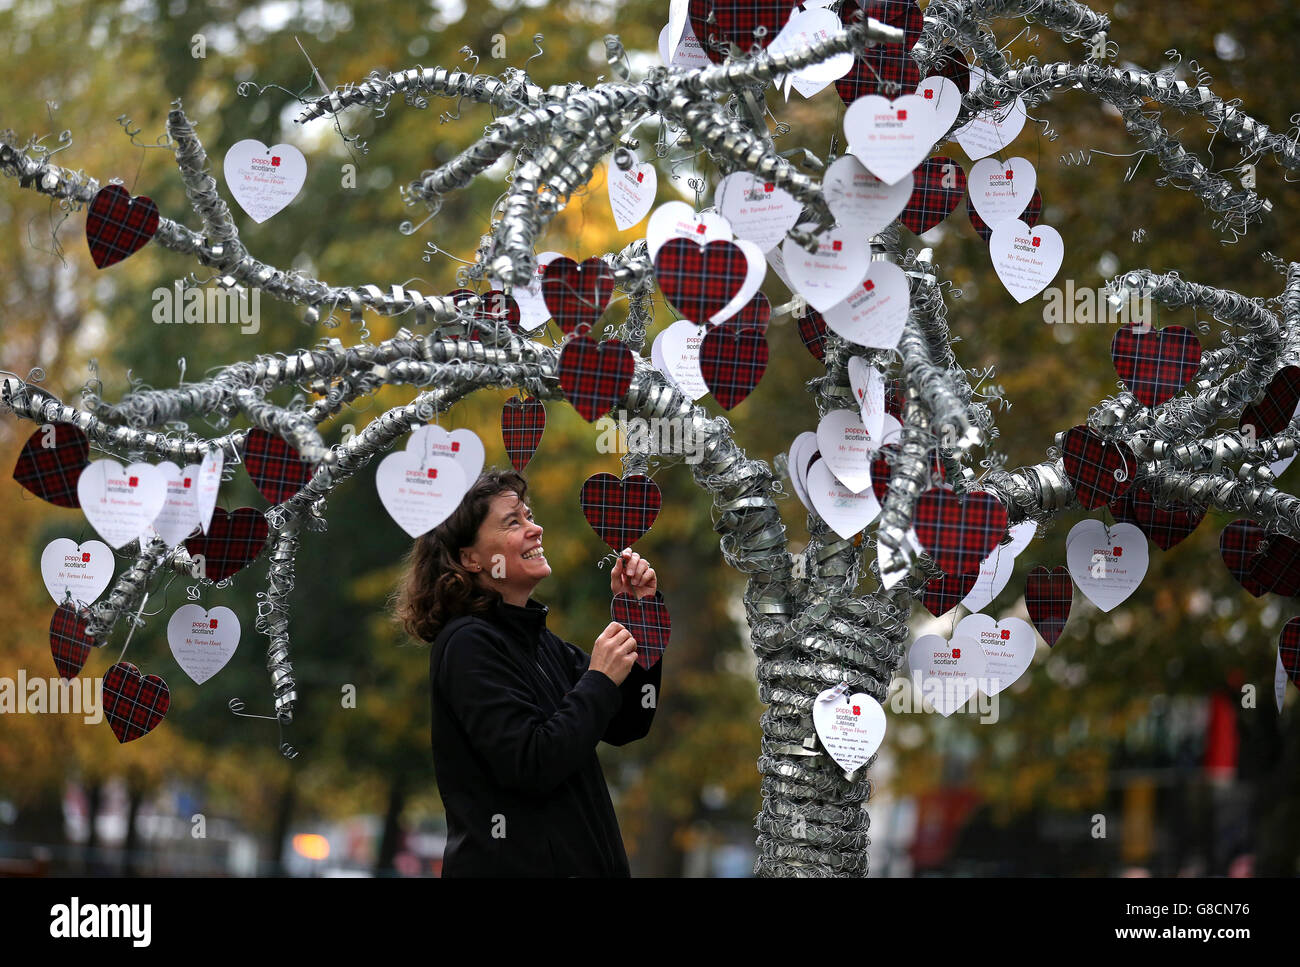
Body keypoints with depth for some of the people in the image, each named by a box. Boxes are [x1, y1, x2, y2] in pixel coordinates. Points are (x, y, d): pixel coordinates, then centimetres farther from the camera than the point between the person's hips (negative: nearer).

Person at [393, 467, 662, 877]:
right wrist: (600, 682, -14)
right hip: (513, 865, -8)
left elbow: (625, 727, 10)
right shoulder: (468, 644, -14)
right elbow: (532, 767, -22)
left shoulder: (536, 637, 11)